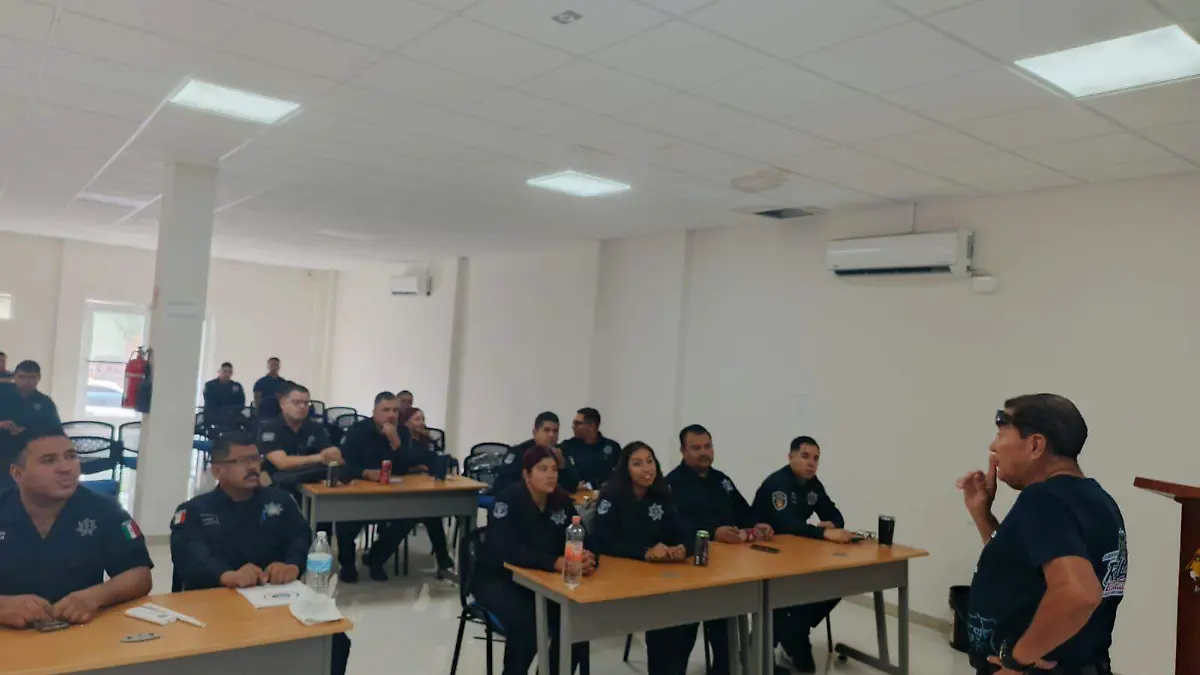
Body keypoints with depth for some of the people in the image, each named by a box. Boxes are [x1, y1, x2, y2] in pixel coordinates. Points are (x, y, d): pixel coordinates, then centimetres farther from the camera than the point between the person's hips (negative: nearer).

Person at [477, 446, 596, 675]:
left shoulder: (563, 501, -4)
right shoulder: (508, 500, -20)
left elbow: (582, 541, -6)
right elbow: (507, 551, -32)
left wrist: (587, 559, -31)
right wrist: (556, 563, -41)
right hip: (497, 579, -5)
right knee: (525, 624, -30)